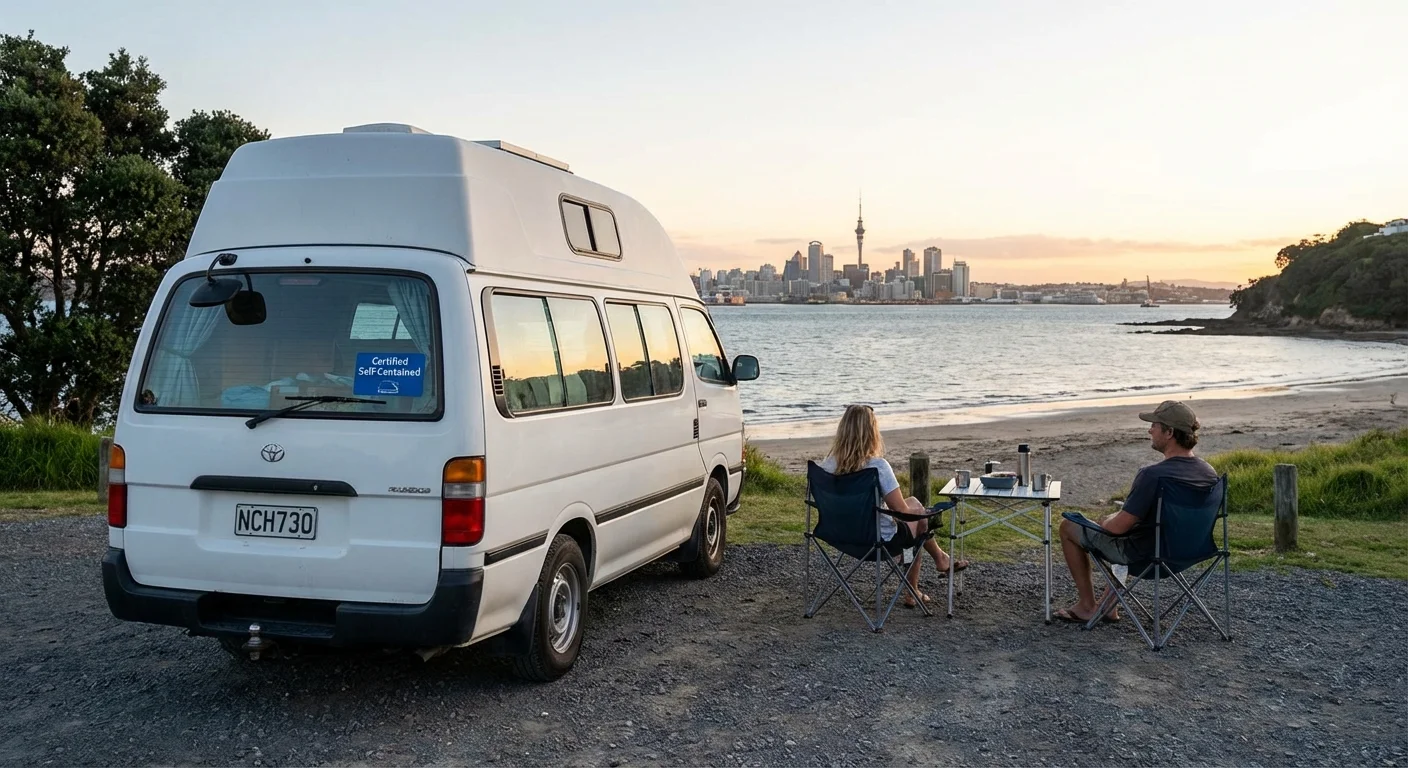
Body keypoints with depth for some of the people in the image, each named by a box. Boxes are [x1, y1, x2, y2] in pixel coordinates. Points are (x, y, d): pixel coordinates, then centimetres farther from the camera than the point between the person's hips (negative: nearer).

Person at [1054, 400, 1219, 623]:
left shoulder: (1153, 475, -31)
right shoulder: (1210, 473, -7)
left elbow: (1119, 527, -27)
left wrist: (1105, 521, -1)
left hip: (1143, 554, -8)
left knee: (1068, 527, 12)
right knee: (1112, 519, 35)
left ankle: (1087, 605, 21)